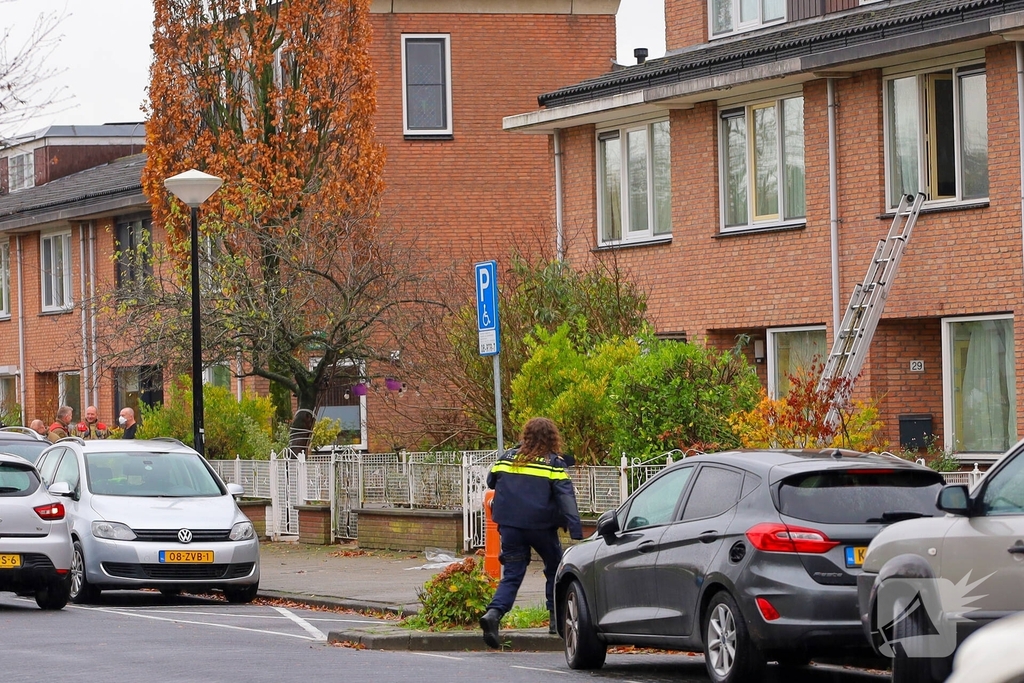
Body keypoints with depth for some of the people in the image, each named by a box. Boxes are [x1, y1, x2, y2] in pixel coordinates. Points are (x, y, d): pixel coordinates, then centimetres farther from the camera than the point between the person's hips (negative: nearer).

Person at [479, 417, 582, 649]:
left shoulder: (507, 458, 6)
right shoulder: (554, 464, -5)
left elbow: (491, 482, 20)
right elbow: (566, 497, -12)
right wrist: (576, 532, -17)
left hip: (509, 525, 3)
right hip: (541, 525, -3)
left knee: (512, 575, 2)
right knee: (555, 569, 17)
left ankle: (493, 613, -21)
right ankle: (556, 617, 16)